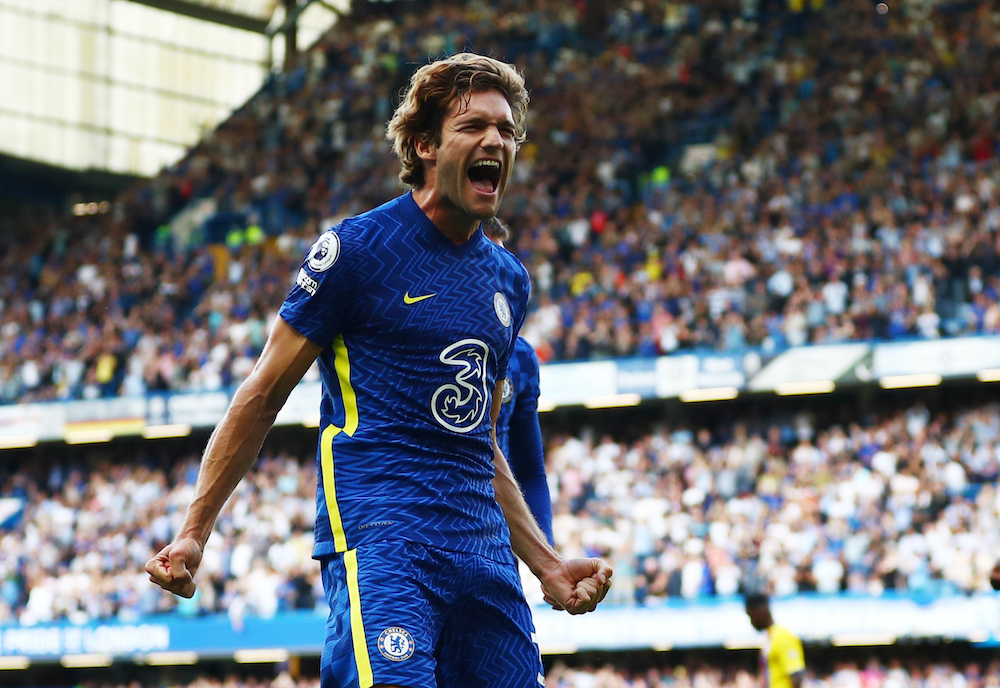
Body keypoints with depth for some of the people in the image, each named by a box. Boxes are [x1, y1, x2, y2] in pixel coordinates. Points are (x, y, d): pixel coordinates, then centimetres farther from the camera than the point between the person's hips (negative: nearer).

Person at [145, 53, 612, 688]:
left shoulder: (509, 278, 18)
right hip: (378, 536, -7)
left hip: (483, 550, 7)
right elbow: (262, 397, 2)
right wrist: (193, 533, -2)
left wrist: (548, 565, 21)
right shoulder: (357, 248, -1)